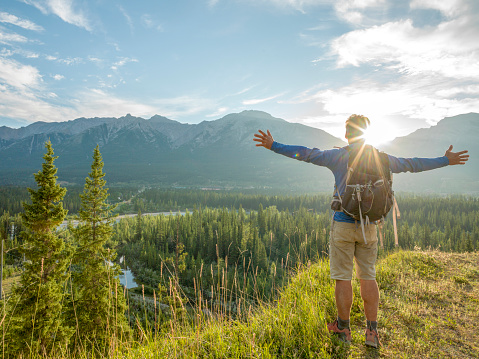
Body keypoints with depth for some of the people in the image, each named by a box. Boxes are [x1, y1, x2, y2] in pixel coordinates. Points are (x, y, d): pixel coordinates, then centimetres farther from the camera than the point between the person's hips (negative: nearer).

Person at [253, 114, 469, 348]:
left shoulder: (337, 156, -6)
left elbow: (305, 154, -9)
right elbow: (412, 164, 16)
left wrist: (273, 146, -4)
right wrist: (445, 161, 30)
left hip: (343, 224, -4)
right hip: (369, 226, 4)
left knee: (343, 278, 5)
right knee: (368, 277, 13)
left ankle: (343, 329, 19)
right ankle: (372, 331, 18)